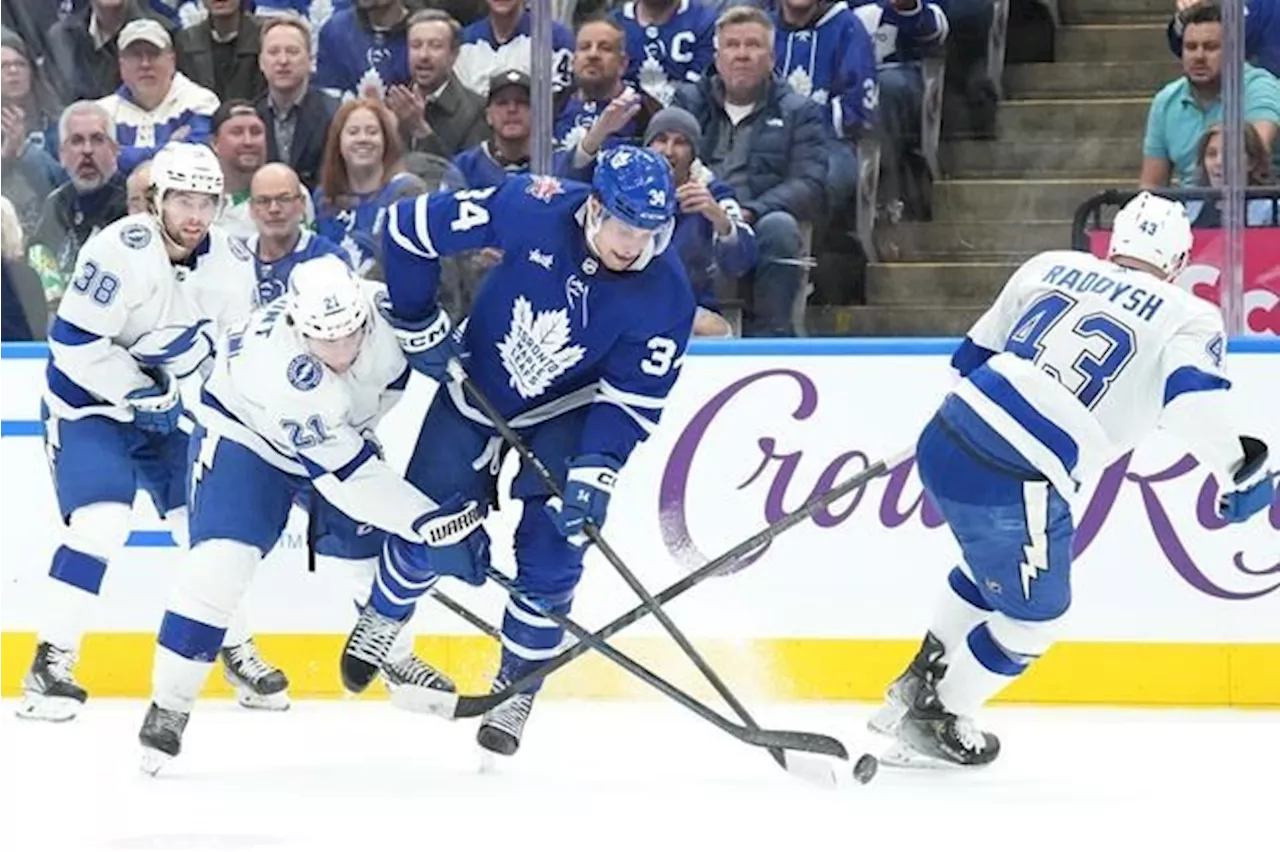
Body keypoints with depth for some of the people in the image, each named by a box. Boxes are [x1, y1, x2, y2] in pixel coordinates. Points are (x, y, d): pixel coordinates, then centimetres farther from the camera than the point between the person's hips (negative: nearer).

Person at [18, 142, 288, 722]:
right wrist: (138, 392, -24)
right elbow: (74, 342, -26)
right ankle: (51, 663, -14)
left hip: (170, 407, 6)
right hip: (89, 399, -6)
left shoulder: (232, 263, -7)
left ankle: (235, 650, 20)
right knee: (101, 523, -21)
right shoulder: (121, 251, -26)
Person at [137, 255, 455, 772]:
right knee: (221, 560, -23)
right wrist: (428, 521, -41)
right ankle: (169, 704, -11)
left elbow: (393, 376, 1)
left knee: (384, 545, 8)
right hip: (243, 434, -6)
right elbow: (346, 476, -39)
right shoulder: (281, 369, -42)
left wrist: (360, 429, 1)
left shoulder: (381, 309, -26)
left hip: (340, 433, 6)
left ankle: (394, 656, 38)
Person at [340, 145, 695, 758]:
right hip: (475, 386, 0)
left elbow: (631, 400, -20)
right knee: (431, 531, -3)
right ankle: (382, 619, 30)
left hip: (566, 411, 0)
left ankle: (516, 688, 12)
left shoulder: (665, 295, -26)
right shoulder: (530, 208, -30)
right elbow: (409, 228, -19)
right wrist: (420, 328, -13)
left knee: (551, 554, -9)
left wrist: (592, 476, -31)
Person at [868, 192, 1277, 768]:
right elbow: (1192, 395, -19)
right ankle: (929, 723, 27)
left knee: (998, 566, 34)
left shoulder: (1051, 267, 16)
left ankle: (917, 686, 39)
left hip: (946, 442, 7)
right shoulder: (1187, 317, 1)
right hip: (1015, 485, -7)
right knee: (1033, 615, 19)